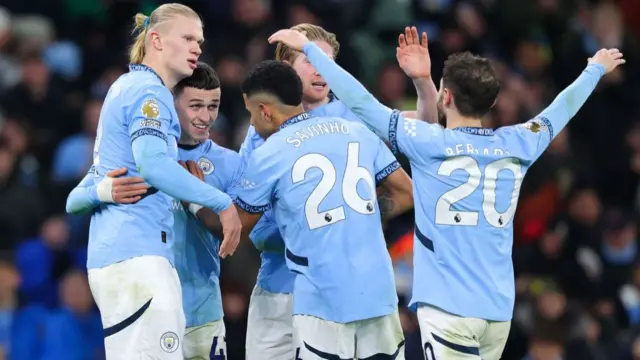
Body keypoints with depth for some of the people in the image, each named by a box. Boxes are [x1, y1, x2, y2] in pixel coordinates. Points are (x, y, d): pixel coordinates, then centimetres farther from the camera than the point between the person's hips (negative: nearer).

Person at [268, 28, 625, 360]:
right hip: (499, 310, 5)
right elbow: (560, 109, 25)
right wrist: (596, 69, 43)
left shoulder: (428, 144, -6)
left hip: (448, 306, -5)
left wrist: (309, 48, 7)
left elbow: (360, 101, -2)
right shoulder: (516, 145, 6)